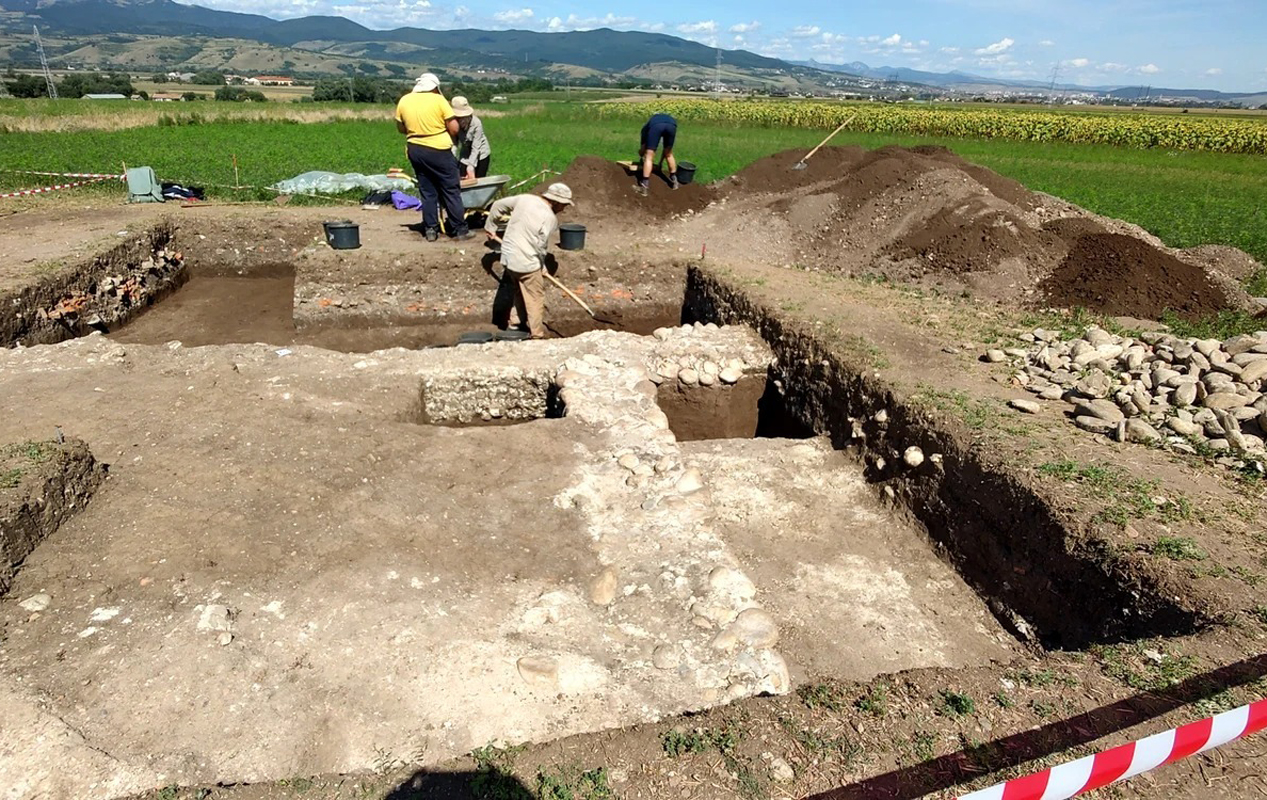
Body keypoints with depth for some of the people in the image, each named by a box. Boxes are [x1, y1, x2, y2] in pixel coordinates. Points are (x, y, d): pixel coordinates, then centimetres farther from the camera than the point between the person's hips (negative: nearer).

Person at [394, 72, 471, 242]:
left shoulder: (404, 100, 6)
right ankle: (459, 229, 2)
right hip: (438, 150, -5)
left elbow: (401, 128, 14)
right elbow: (454, 128, -8)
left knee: (427, 191, 13)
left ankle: (430, 229, 12)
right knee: (451, 190, 3)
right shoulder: (438, 100, -7)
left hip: (415, 150, 5)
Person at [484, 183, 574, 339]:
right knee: (536, 299, 6)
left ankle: (515, 321, 36)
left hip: (508, 257, 7)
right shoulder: (550, 218, -16)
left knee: (520, 292, 27)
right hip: (527, 263, -7)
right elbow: (541, 246, -18)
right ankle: (537, 336, 12)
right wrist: (542, 266, 0)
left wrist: (490, 227, 25)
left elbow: (498, 205, 12)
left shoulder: (524, 198, 3)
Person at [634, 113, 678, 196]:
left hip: (656, 125, -3)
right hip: (672, 125, 3)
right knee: (669, 154, 26)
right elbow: (666, 149, 51)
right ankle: (674, 181, 34)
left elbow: (642, 147, 41)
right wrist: (661, 162, 62)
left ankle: (644, 187, 1)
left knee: (649, 157, 6)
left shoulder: (646, 127, 40)